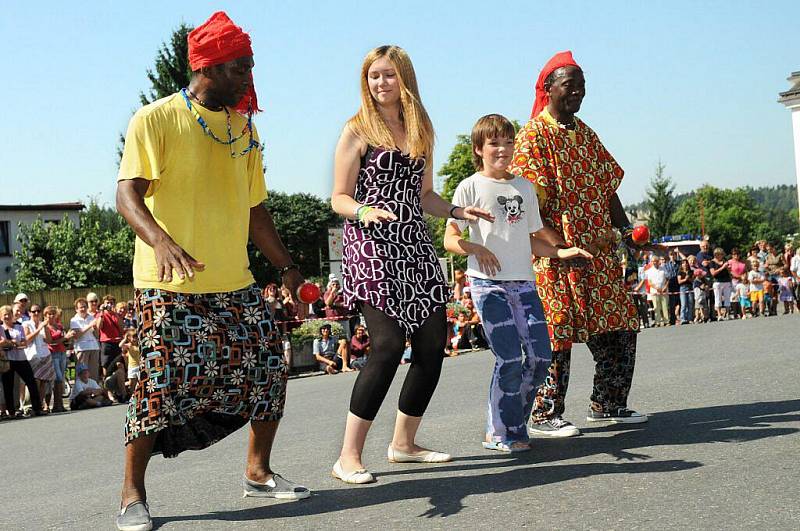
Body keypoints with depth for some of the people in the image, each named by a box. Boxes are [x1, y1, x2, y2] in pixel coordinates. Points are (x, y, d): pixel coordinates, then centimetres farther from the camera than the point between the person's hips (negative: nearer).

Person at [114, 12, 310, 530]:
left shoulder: (244, 128, 14)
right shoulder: (156, 119, -6)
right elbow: (128, 195, -16)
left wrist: (287, 266, 15)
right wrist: (161, 241, -35)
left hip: (236, 285, 6)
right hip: (170, 286, -6)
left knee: (269, 370, 5)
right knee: (163, 383, -9)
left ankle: (258, 471, 23)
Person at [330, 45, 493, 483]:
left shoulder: (421, 130, 16)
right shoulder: (357, 129, -1)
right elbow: (339, 199, -4)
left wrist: (456, 211, 5)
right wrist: (365, 211, -24)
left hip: (415, 246, 7)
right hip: (372, 248, -6)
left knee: (433, 344, 3)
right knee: (388, 344, -18)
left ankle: (404, 443, 20)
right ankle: (349, 456, -10)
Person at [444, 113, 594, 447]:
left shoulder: (525, 187, 15)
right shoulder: (471, 187, -1)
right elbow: (450, 239, -6)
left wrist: (560, 253, 5)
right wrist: (475, 248, -24)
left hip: (524, 282, 6)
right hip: (488, 284, -6)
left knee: (540, 355, 0)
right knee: (510, 358, -11)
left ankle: (516, 420, 19)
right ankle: (499, 433, 4)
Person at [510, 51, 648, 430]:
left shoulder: (585, 133, 17)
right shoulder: (534, 135, -7)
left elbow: (607, 188, 18)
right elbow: (529, 202, -15)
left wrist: (625, 231, 6)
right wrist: (559, 245, -24)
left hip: (599, 251, 8)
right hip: (556, 255, -8)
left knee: (619, 328, 9)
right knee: (557, 334, -4)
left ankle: (607, 405, 21)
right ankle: (546, 413, 7)